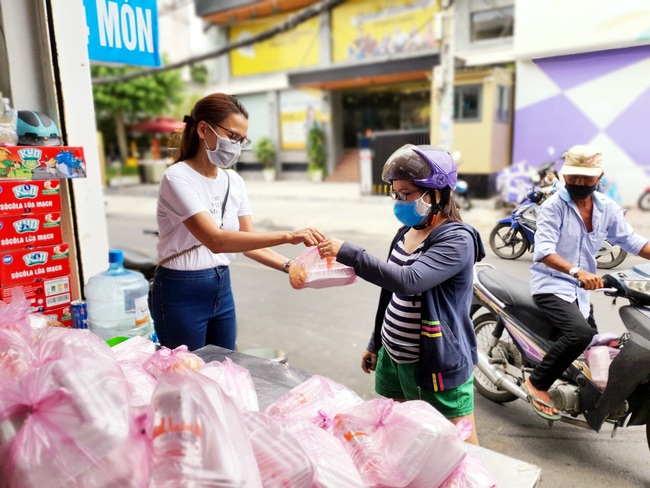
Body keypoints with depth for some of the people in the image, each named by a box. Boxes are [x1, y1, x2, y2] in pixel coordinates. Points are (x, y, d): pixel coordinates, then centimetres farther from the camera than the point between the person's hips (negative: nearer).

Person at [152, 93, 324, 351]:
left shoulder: (234, 181, 2)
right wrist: (288, 236, -37)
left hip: (221, 288, 6)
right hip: (181, 294, -6)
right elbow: (216, 241, -31)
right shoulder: (178, 178, -19)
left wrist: (289, 266, -14)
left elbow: (248, 242, 3)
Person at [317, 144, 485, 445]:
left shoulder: (457, 240, -16)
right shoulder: (406, 232, 8)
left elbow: (409, 281, -33)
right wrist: (376, 344, 20)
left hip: (440, 364, -7)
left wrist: (348, 253, -33)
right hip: (393, 356, 8)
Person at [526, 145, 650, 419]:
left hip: (581, 290, 7)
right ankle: (537, 382, -13)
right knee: (581, 333, -30)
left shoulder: (607, 208, 4)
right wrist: (577, 271, -44)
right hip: (550, 285, -7)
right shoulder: (553, 206, -16)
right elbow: (543, 251, -27)